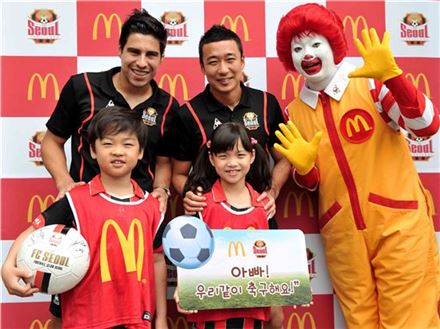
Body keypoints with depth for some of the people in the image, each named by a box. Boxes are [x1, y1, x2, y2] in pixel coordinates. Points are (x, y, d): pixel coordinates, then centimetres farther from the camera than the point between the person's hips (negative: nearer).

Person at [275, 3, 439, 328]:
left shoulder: (370, 83, -5)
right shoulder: (294, 112, 6)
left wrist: (392, 75, -29)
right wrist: (302, 168, -11)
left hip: (398, 221, -3)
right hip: (342, 234, 4)